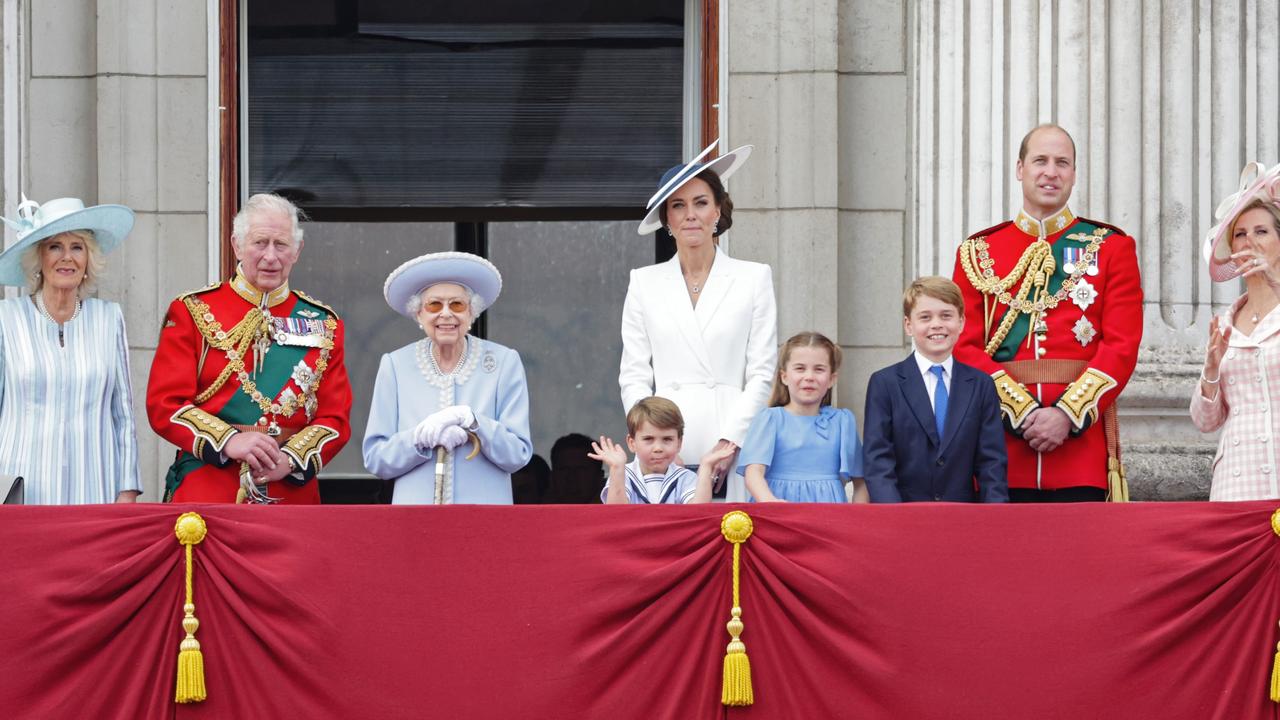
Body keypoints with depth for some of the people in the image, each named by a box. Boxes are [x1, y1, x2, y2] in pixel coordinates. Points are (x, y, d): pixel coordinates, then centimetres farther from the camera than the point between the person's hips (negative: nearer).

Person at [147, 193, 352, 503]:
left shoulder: (323, 324, 10)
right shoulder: (192, 312, 4)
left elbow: (336, 417, 5)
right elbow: (164, 404, -4)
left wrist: (290, 460, -13)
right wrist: (228, 442, -19)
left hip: (292, 494, 2)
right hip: (206, 491, -2)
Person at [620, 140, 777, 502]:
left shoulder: (754, 278, 9)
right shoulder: (644, 283, 14)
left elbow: (761, 374, 4)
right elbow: (634, 377, 10)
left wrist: (730, 441, -8)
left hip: (734, 444, -1)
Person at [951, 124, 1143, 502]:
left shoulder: (1111, 247, 9)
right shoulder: (978, 252, 11)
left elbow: (1122, 346, 0)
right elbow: (966, 347, 3)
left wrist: (1067, 415, -13)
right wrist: (1023, 412, -10)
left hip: (1082, 437, -1)